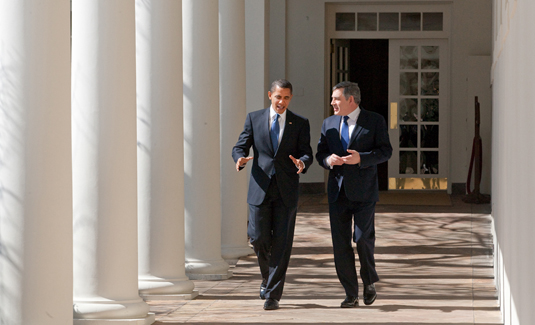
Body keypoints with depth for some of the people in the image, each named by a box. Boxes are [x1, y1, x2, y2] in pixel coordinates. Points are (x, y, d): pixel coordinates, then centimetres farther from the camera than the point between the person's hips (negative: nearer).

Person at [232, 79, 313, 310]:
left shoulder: (300, 124, 7)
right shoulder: (254, 119, 7)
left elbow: (307, 153, 2)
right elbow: (240, 146, 5)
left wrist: (302, 163, -22)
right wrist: (240, 159, -18)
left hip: (286, 191, 0)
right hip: (260, 188, 0)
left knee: (281, 242, -4)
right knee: (258, 237, -4)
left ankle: (273, 294, 2)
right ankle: (268, 276, 27)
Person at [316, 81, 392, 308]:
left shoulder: (375, 121, 0)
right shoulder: (329, 123, 13)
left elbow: (385, 151, -5)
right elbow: (320, 153, 13)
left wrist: (361, 158, -19)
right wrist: (328, 160, -10)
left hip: (363, 191, -4)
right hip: (338, 192, 4)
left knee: (363, 239, -9)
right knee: (340, 244, 0)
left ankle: (370, 282, 19)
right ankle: (351, 295, 7)